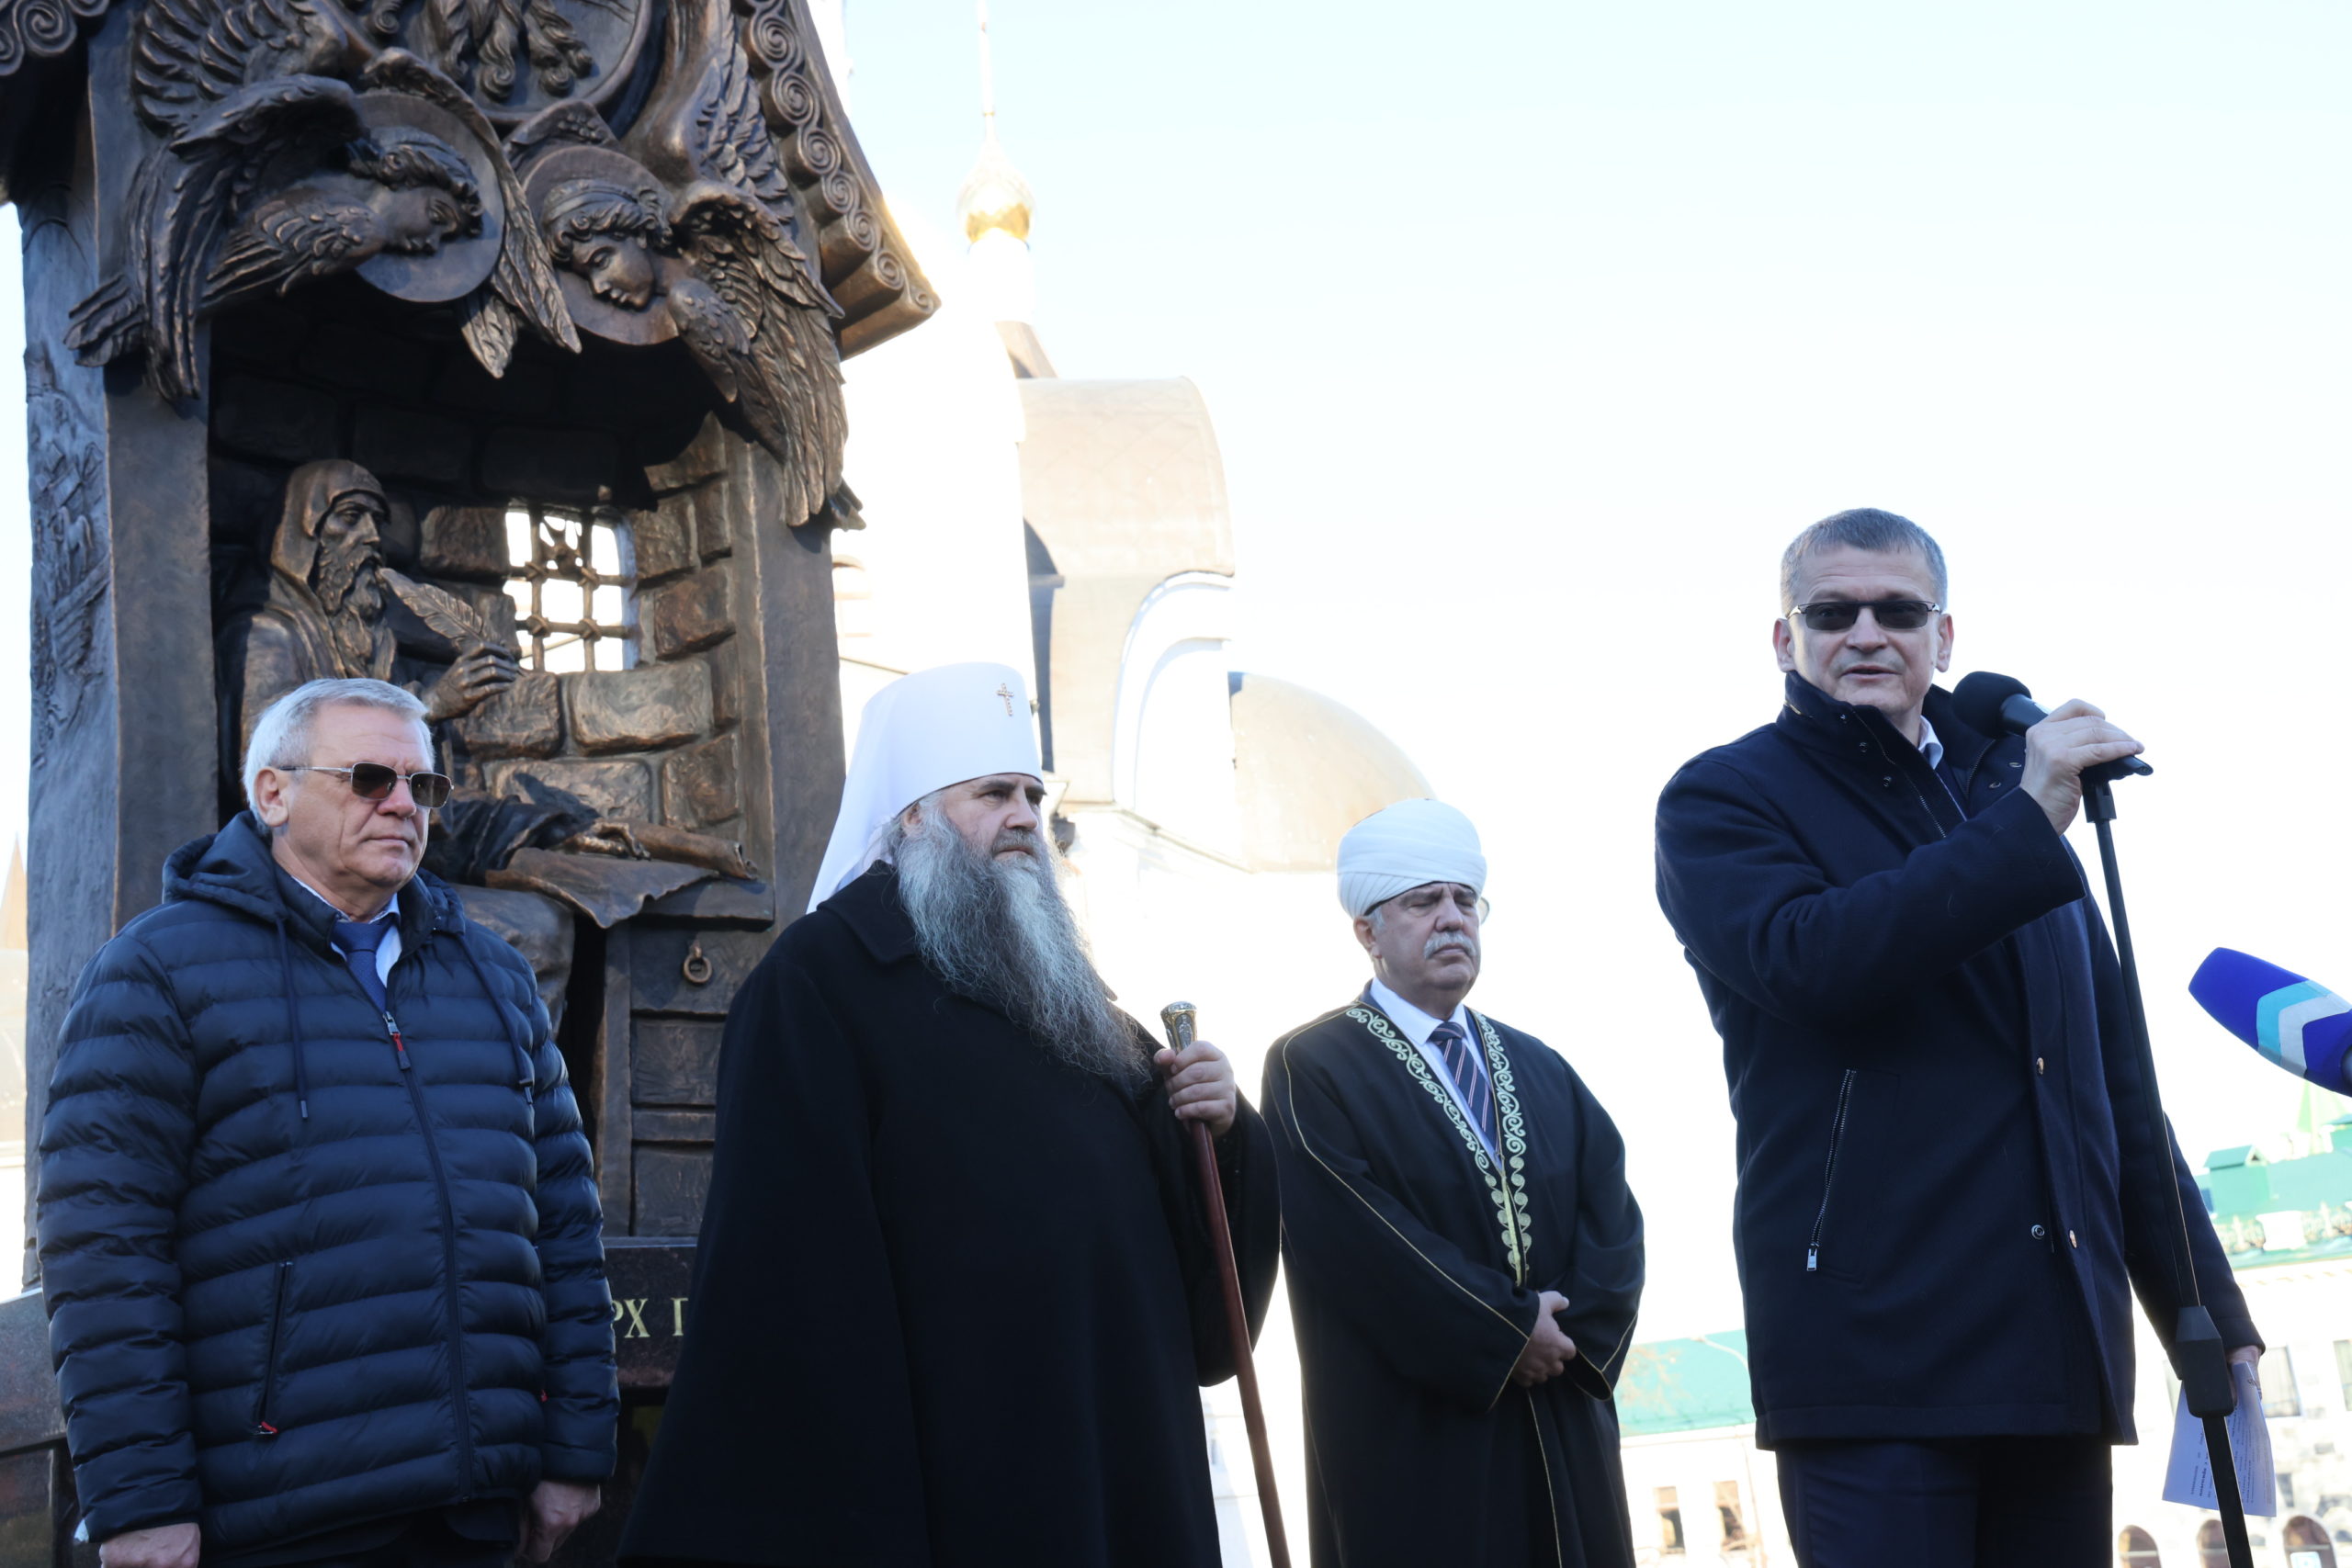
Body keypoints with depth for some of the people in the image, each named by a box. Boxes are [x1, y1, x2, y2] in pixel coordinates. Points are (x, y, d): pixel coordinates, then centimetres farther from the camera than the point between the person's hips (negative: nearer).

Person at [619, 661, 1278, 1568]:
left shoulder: (1060, 985, 16)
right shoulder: (818, 981, -8)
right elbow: (792, 1270, -16)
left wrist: (1222, 1127, -4)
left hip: (1128, 1453, 7)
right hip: (959, 1471, -7)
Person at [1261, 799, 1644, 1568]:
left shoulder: (1542, 1069, 17)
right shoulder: (1311, 1067, -3)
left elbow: (1613, 1218, 7)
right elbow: (1354, 1235, -15)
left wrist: (1575, 1333, -11)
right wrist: (1508, 1333, -14)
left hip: (1564, 1440, 5)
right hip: (1412, 1447, -5)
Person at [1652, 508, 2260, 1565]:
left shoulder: (2010, 795, 20)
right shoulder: (1722, 799, 4)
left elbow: (2118, 1077, 21)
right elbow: (1808, 958, -18)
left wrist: (2207, 1309, 17)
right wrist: (2025, 827, -17)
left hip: (2059, 1342, 5)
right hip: (1877, 1341, -5)